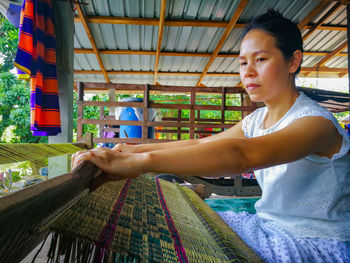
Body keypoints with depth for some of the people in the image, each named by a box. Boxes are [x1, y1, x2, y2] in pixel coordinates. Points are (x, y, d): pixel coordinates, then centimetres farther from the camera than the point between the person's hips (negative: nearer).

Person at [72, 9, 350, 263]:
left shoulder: (316, 122, -23)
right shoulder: (256, 120, 3)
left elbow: (242, 154, -41)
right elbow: (198, 143, 2)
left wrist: (139, 162, -49)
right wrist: (137, 148, -7)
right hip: (269, 226, 7)